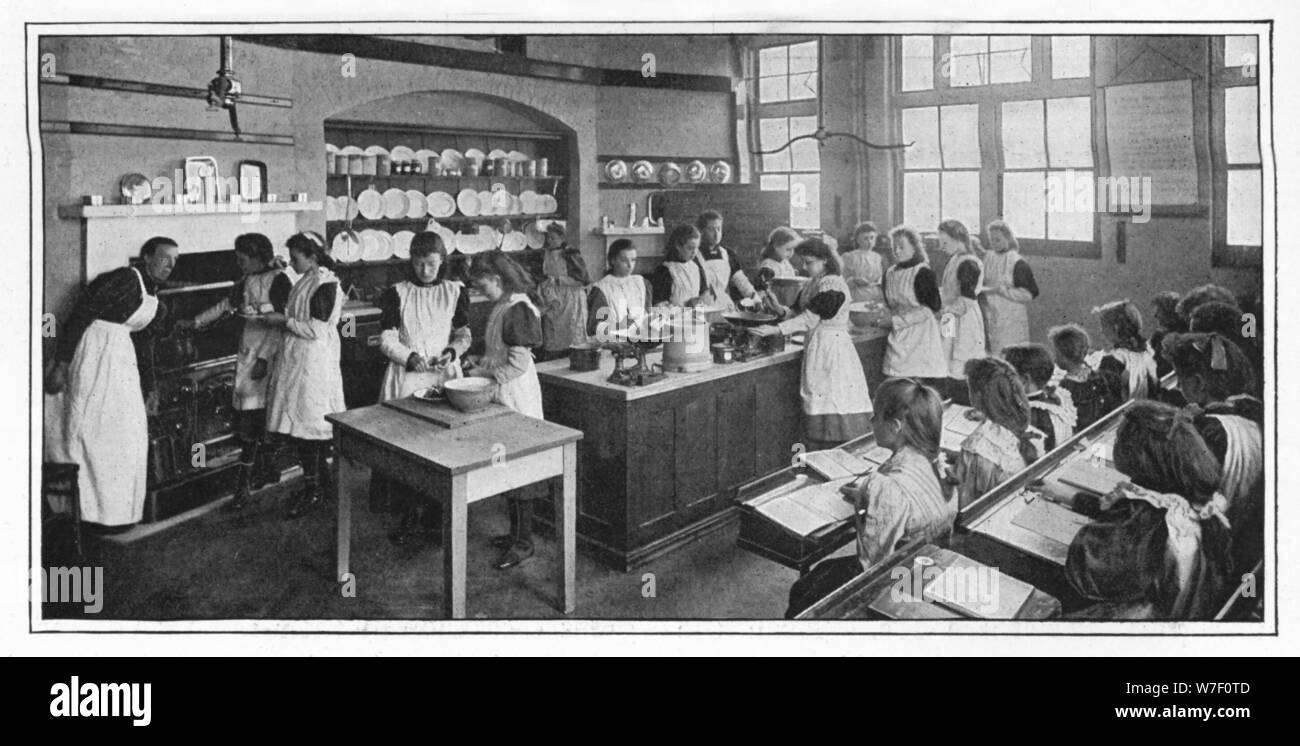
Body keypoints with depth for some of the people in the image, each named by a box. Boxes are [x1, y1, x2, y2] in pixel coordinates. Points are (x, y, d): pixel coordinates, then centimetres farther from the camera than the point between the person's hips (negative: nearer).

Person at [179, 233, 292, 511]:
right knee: (255, 417, 11)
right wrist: (195, 322, 25)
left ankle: (244, 485, -7)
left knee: (252, 418, -10)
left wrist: (264, 358, -20)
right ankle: (268, 468, 26)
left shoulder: (278, 281, -12)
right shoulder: (247, 282, 12)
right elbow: (226, 305, 25)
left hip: (267, 353, -8)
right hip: (248, 350, 8)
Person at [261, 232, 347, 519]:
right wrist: (282, 319, 6)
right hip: (297, 362, 9)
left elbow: (316, 329, -20)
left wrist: (284, 321, -12)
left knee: (307, 426, -5)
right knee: (300, 426, 12)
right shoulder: (306, 282, 13)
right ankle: (315, 482, 22)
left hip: (313, 364, -9)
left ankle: (313, 491, 4)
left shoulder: (325, 285, -16)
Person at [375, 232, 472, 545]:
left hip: (445, 375, 1)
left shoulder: (455, 291, 6)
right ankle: (409, 515, 5)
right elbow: (387, 339, -1)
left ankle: (436, 516, 5)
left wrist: (453, 350, -10)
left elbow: (464, 333, 10)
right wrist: (410, 357, -17)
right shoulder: (397, 293, 2)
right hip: (406, 376, -1)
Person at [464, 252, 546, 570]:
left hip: (516, 398, -10)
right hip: (503, 398, 10)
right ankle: (516, 531, 28)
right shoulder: (502, 307, 10)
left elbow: (519, 364, -22)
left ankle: (524, 542, 7)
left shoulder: (516, 310, -19)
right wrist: (480, 360, 7)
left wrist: (485, 373, -12)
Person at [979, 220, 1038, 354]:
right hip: (990, 320, 5)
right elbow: (981, 283, 20)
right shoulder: (987, 258, 9)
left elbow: (1029, 293, -12)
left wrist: (1000, 290, -16)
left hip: (1012, 322, -5)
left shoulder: (1018, 263, -9)